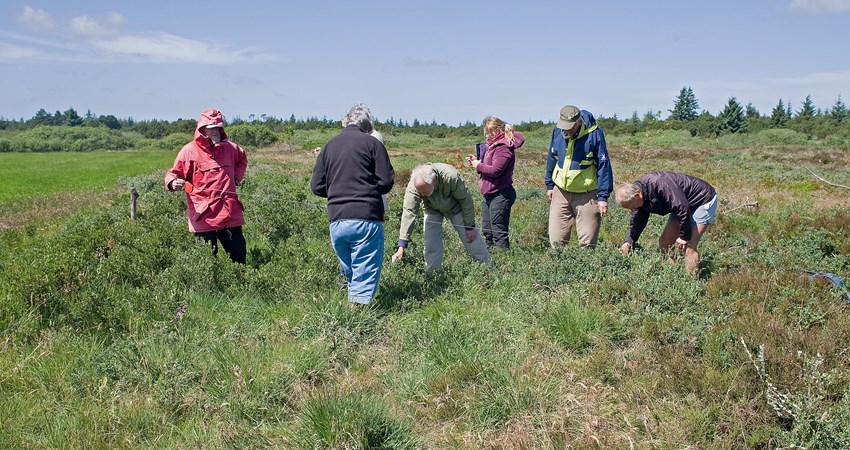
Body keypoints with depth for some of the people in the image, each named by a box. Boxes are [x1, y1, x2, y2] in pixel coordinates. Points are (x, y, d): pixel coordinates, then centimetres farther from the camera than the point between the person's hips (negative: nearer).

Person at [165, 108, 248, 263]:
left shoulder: (230, 148, 9)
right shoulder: (189, 151, -3)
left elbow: (242, 160, 30)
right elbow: (173, 173, 1)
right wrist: (173, 183, -23)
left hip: (230, 214, 4)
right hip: (203, 216, -4)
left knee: (239, 255, 7)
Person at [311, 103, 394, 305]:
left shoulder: (329, 145, 12)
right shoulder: (372, 143, -1)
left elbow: (317, 186, 10)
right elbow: (386, 182, -4)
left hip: (336, 221, 5)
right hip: (366, 219, -4)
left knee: (349, 272, 21)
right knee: (365, 273, 1)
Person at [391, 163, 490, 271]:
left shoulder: (451, 177, -40)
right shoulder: (413, 186, -35)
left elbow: (466, 200, -25)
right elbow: (409, 213, -35)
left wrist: (470, 227, -16)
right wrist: (401, 247, -38)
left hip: (454, 207, -1)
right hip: (432, 210, 2)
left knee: (471, 238, -1)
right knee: (431, 245, -8)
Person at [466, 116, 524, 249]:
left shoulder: (503, 147, -17)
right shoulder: (493, 145, 15)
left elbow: (495, 170, -24)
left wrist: (478, 165, -11)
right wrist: (477, 161, 6)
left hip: (500, 195, -11)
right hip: (490, 195, 11)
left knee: (499, 231, -6)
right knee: (487, 231, 18)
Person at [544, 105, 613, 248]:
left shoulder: (594, 134, -14)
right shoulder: (558, 131, -1)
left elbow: (603, 165, -10)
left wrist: (603, 197, -12)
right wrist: (549, 185, 18)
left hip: (587, 194, -4)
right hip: (561, 191, 4)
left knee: (587, 242, 1)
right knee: (556, 239, 3)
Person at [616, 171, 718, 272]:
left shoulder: (659, 184, -36)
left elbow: (683, 207, -33)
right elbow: (636, 222, 0)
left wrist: (684, 236, -24)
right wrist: (628, 242, -16)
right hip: (680, 206, 9)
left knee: (689, 247, -16)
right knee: (664, 242, 6)